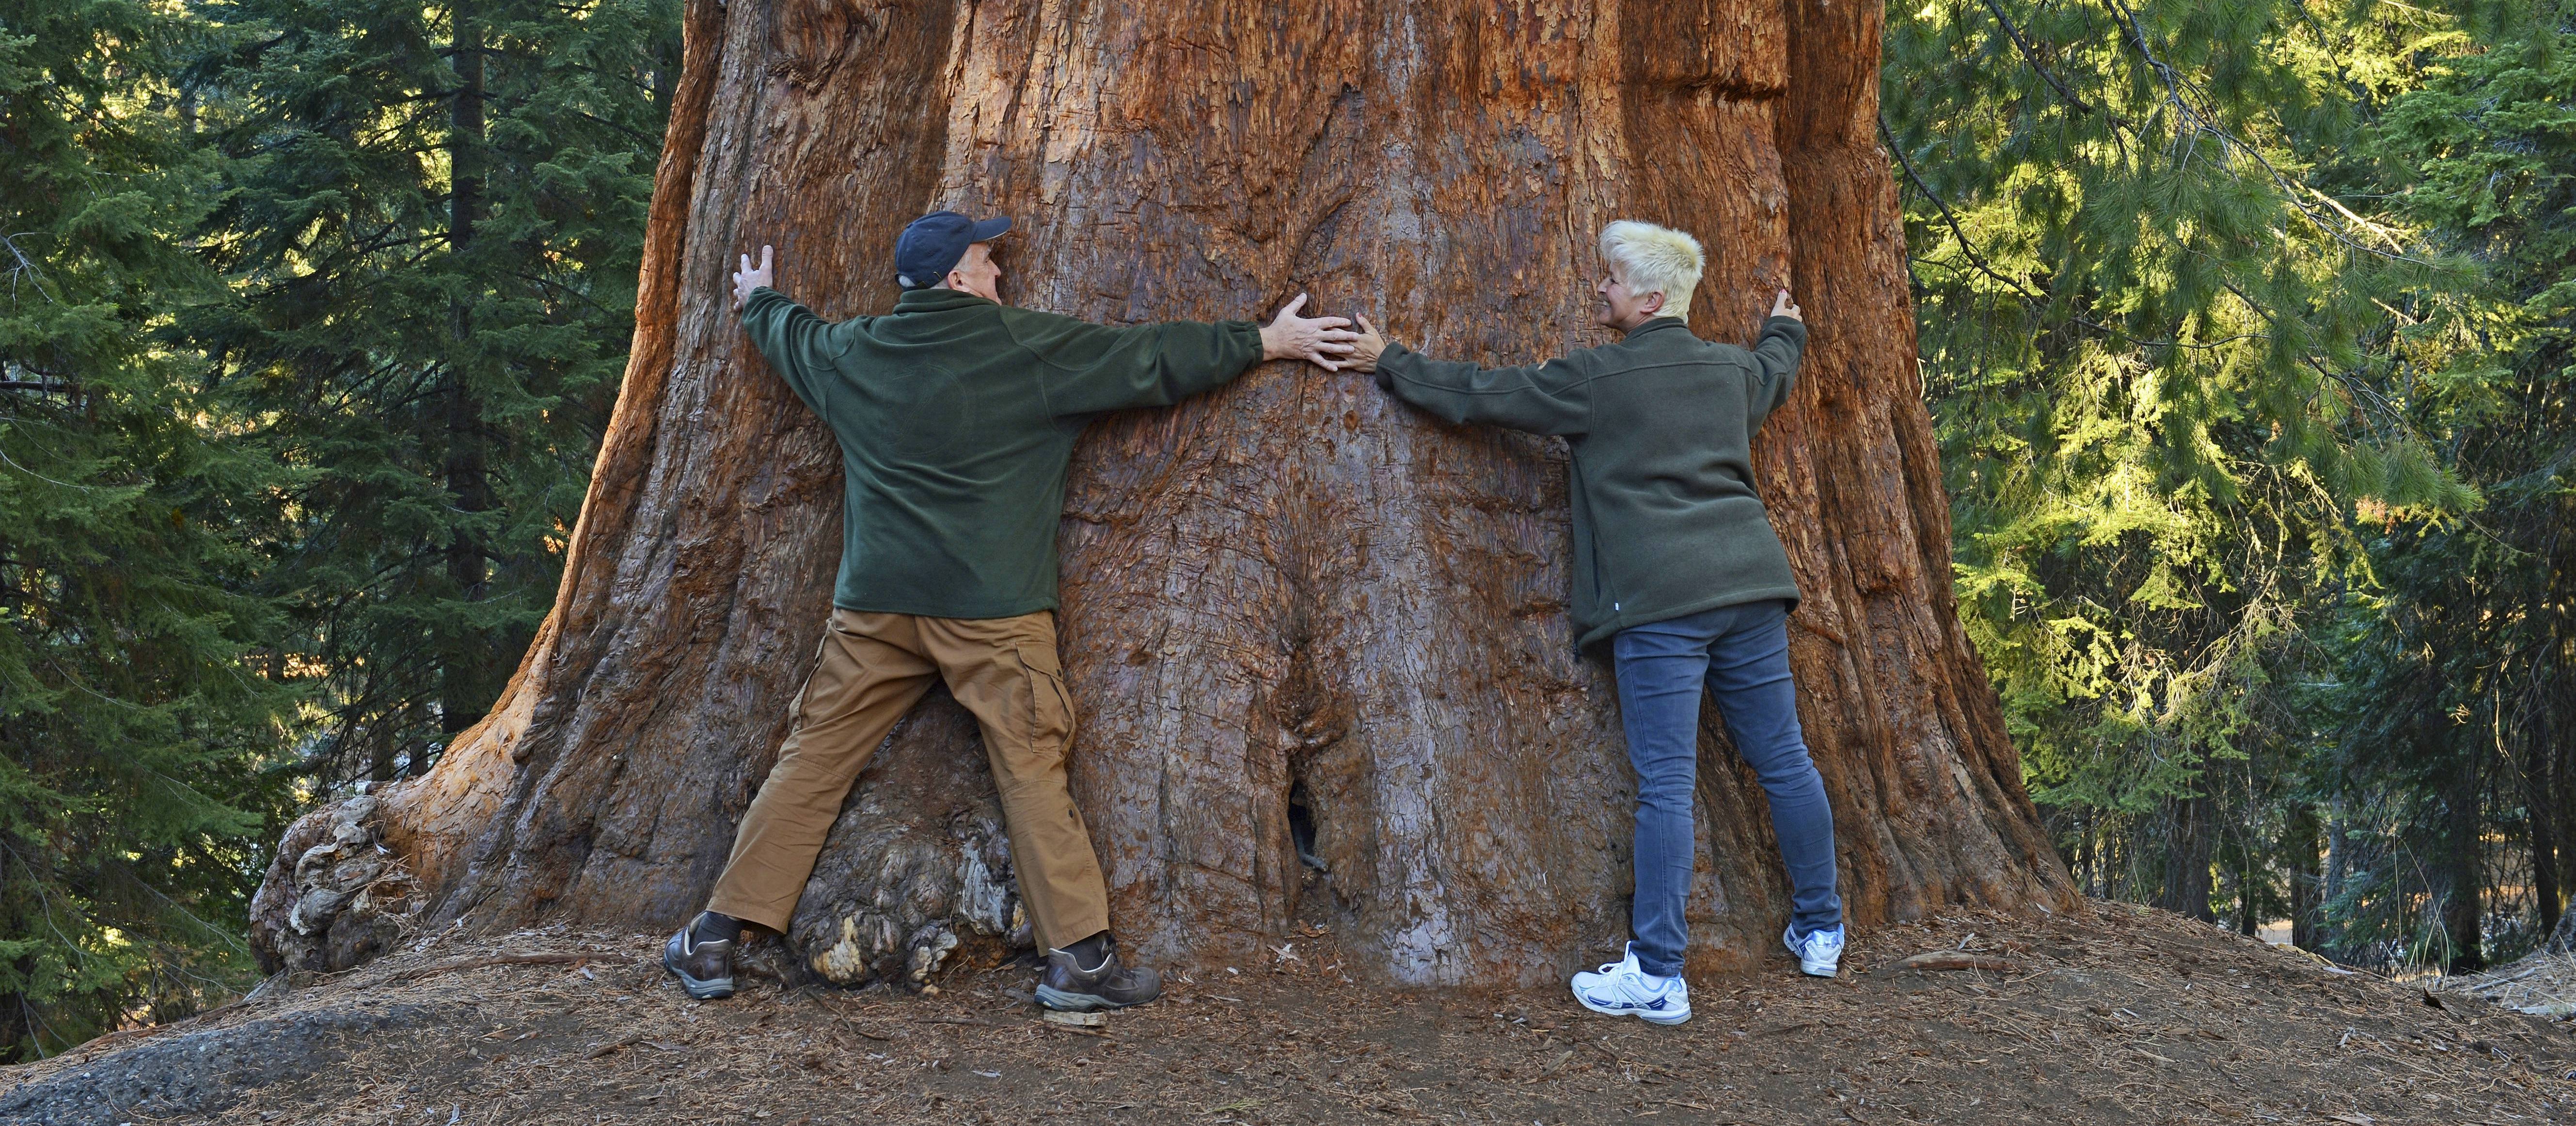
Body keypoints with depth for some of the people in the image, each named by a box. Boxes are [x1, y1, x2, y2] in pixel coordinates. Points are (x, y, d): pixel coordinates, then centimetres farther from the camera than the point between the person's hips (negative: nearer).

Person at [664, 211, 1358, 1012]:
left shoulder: (851, 353, 10)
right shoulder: (1029, 347, -4)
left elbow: (789, 335, 31)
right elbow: (1151, 362, 0)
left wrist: (759, 298, 55)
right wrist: (1266, 342, 10)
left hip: (874, 607, 4)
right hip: (992, 611, -4)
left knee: (813, 761, 8)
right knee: (1031, 767, 1)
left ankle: (716, 941, 11)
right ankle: (1080, 955, 3)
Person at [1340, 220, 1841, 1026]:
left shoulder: (1596, 380, -4)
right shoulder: (1736, 370, 15)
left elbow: (1478, 395, 0)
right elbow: (1776, 374, 40)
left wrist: (1390, 365, 14)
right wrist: (1786, 330, 63)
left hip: (1659, 603, -6)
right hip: (1749, 585, 6)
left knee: (1666, 786, -7)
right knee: (1784, 763, 14)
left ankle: (1657, 976, -5)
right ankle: (1821, 933, 24)